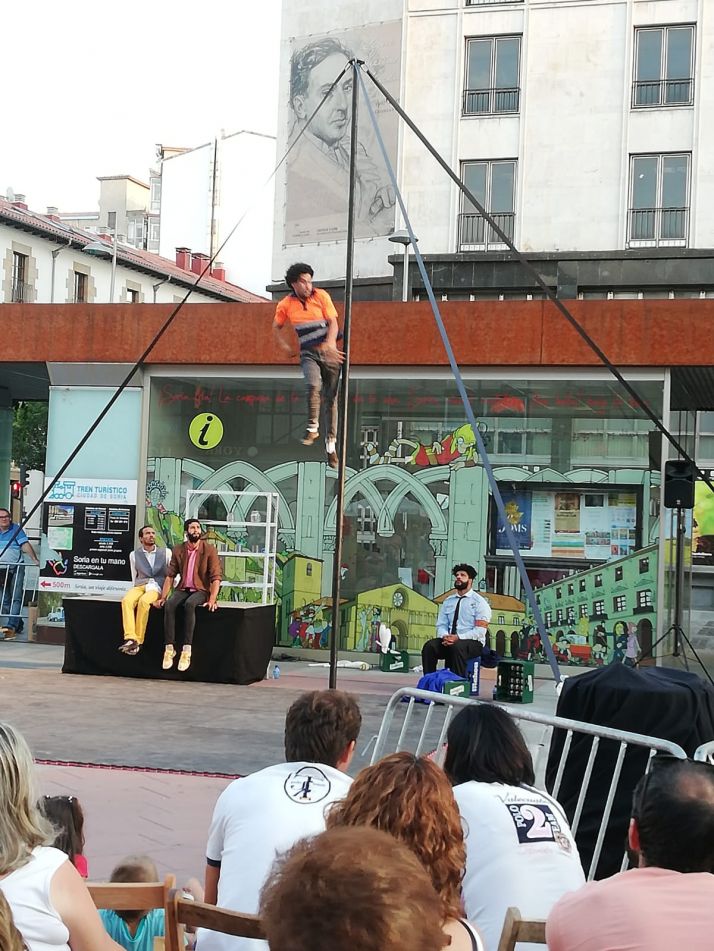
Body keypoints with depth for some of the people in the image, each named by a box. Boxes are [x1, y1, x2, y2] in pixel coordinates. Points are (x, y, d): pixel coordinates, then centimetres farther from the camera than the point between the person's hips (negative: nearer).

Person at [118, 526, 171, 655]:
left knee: (144, 601, -36)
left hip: (157, 587, -2)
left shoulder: (166, 552, 10)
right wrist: (134, 590, 8)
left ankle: (138, 640, -31)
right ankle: (130, 638, -42)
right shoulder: (134, 555, 16)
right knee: (127, 600, -33)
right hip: (139, 586, 2)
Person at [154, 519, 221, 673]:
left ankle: (186, 651, -37)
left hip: (201, 590, -3)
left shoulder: (209, 550, -5)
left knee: (189, 604, -37)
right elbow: (170, 575, 6)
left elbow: (215, 577, -9)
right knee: (169, 605, -30)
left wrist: (212, 600, -22)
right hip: (183, 589, 3)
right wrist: (163, 597, -5)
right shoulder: (178, 550, 5)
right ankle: (169, 649, -29)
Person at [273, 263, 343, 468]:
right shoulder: (285, 305, 1)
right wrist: (286, 347, 2)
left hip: (329, 351, 1)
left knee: (331, 397, 2)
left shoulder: (321, 296, -2)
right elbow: (277, 328, 17)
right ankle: (313, 427, -15)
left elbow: (333, 323, -5)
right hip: (308, 353, -1)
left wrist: (330, 343, -23)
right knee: (313, 385, -30)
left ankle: (330, 442, 12)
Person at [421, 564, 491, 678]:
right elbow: (441, 625, 12)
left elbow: (480, 631, -9)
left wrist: (458, 638, -22)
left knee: (457, 647, -39)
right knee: (429, 646, -26)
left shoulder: (479, 602, 1)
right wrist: (445, 636, -13)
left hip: (472, 643, -4)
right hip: (448, 641, 5)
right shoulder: (447, 601, 18)